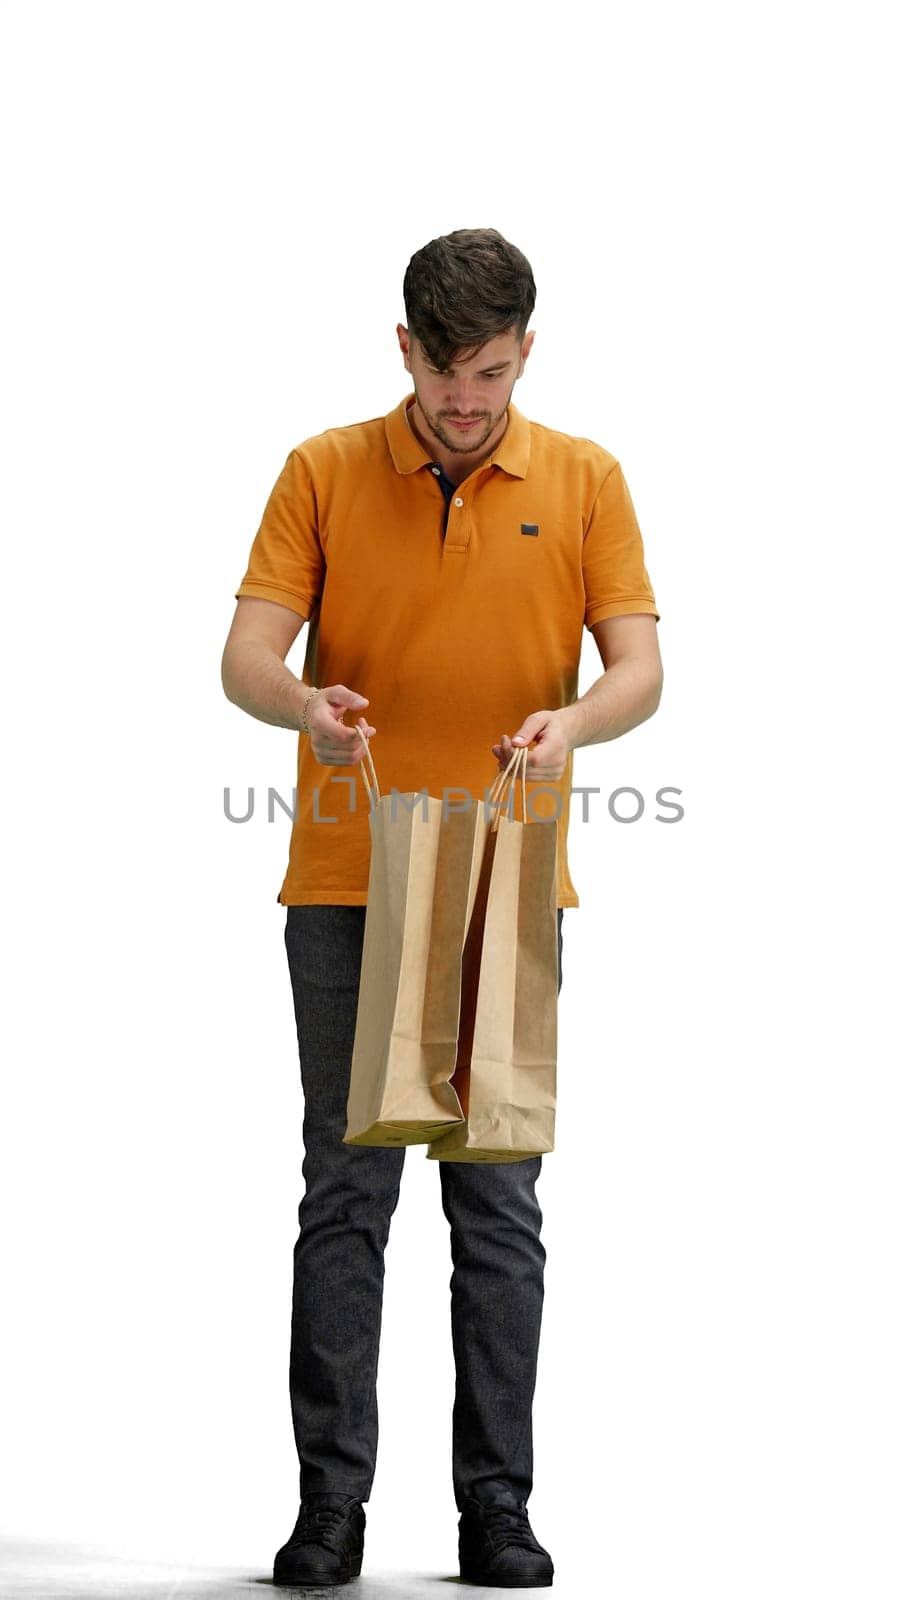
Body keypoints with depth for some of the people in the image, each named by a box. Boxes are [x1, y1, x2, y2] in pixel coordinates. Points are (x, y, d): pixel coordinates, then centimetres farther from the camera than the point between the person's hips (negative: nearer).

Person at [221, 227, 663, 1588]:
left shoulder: (585, 481, 4)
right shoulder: (324, 473, 2)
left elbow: (639, 666, -3)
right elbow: (246, 657, -5)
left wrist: (574, 720, -25)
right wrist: (306, 703, -28)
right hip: (347, 886, 0)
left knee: (499, 1203, 4)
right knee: (344, 1196, 3)